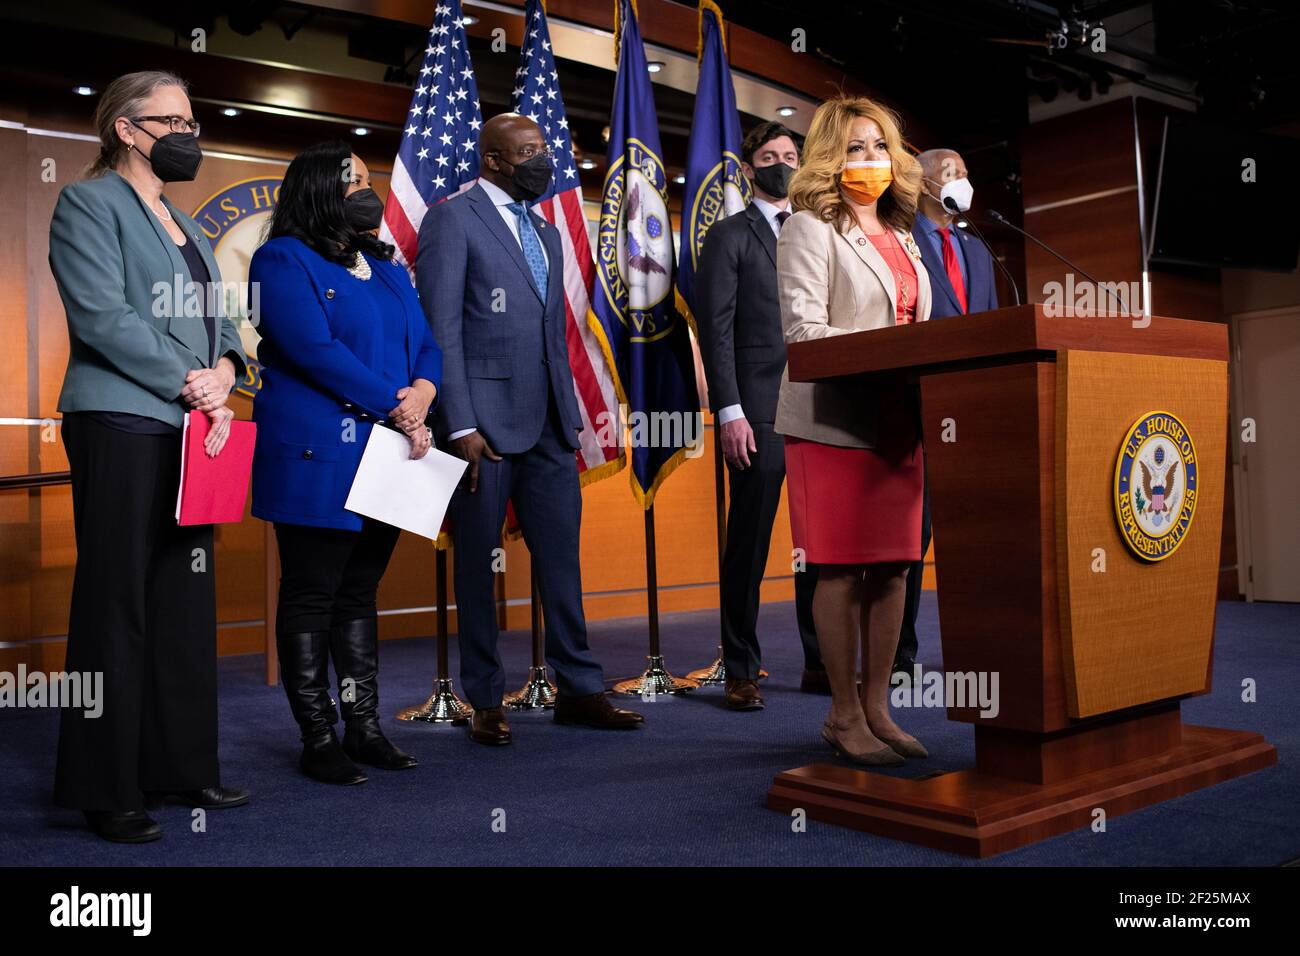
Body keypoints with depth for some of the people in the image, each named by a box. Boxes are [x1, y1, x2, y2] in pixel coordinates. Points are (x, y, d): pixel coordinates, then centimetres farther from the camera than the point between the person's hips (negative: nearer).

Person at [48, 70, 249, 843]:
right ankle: (108, 790, 6)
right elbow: (102, 317, -14)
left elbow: (216, 319, 17)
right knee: (118, 602, -3)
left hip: (190, 429, 8)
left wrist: (223, 371, -4)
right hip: (122, 426, -7)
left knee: (188, 601, 9)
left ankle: (182, 767, 19)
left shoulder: (184, 226, 21)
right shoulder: (90, 204, -2)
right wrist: (192, 386, -16)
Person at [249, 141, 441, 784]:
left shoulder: (387, 268, 20)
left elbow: (426, 345, 14)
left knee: (359, 597, 13)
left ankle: (365, 728, 20)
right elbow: (314, 350, -16)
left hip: (385, 456, 7)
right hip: (317, 460, -7)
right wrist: (397, 408, -16)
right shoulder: (285, 261, -4)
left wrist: (422, 392, -9)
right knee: (310, 599, 1)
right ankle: (318, 741, 9)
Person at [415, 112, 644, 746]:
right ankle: (485, 702, 15)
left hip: (549, 423, 7)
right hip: (485, 420, -6)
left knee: (561, 556, 8)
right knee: (478, 563, 4)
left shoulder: (546, 233, 20)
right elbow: (440, 328, -10)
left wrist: (570, 411, 13)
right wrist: (460, 426, -16)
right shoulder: (451, 219, -3)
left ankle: (578, 690, 17)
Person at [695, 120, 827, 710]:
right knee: (749, 541, 0)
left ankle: (821, 661, 19)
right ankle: (741, 672, 9)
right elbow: (715, 329, -4)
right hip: (759, 411, -5)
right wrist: (729, 411, -13)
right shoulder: (730, 236, 4)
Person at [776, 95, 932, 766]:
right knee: (843, 569, -4)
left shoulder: (900, 234, 21)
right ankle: (844, 716, 6)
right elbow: (803, 329, -13)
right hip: (833, 421, -7)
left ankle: (876, 707, 16)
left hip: (896, 420, 7)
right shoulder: (810, 229, -2)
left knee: (894, 565, 6)